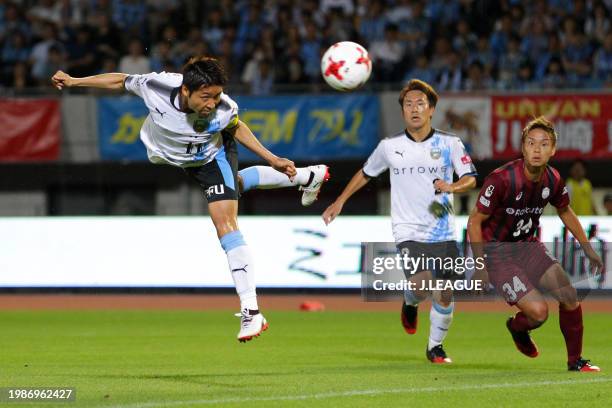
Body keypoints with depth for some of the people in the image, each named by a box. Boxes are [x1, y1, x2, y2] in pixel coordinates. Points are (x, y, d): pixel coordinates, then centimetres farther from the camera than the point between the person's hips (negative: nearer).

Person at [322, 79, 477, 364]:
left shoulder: (450, 144, 2)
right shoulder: (389, 147, 4)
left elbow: (470, 179, -1)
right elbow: (366, 173, 20)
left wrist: (451, 187, -23)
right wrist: (340, 201, 18)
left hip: (442, 232, 1)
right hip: (408, 231, -1)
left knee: (445, 295, 0)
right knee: (421, 284, -23)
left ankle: (435, 347, 22)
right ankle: (410, 304, 14)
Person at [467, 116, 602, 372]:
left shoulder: (553, 180, -6)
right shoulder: (502, 179, -25)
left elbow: (564, 211, 17)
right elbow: (475, 221, -17)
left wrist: (587, 248, 17)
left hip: (528, 245, 6)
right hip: (495, 251, -6)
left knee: (570, 298, -5)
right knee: (539, 311, -19)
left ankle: (575, 361, 16)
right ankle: (517, 327, 19)